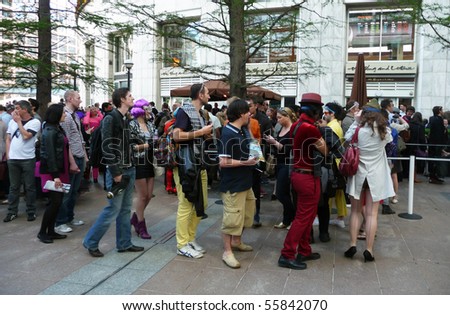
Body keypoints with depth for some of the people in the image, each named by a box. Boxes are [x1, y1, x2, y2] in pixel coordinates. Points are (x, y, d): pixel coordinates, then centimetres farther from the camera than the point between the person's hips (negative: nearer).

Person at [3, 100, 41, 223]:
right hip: (13, 159, 5)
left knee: (29, 187, 4)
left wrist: (19, 122, -8)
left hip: (28, 159, -4)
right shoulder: (12, 121, 10)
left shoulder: (35, 122, -6)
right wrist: (8, 154, 6)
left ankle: (31, 211, 15)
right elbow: (8, 139, 15)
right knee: (13, 187, 12)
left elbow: (26, 136, -18)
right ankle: (12, 211, 22)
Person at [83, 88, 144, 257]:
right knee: (113, 209, -3)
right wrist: (115, 172, -18)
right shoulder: (110, 118, -11)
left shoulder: (125, 119, 14)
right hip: (118, 170, -8)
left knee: (125, 208, 12)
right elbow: (107, 146, -16)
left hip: (129, 169, 8)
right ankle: (90, 242, 12)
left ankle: (124, 243, 22)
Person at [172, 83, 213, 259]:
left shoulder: (200, 114, 17)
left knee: (201, 203, 13)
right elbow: (176, 135, -23)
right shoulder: (184, 111, -10)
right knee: (186, 205, -3)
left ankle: (190, 239, 26)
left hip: (199, 164, 9)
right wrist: (201, 132, -18)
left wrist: (207, 135, 7)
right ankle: (182, 245, 9)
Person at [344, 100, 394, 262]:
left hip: (358, 174, -1)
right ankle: (369, 250, 7)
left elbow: (347, 138, 8)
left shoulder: (358, 130, -10)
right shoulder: (385, 131, -4)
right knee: (372, 214, 4)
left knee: (355, 211, 13)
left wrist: (356, 122, 9)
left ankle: (352, 245, 11)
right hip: (376, 176, 1)